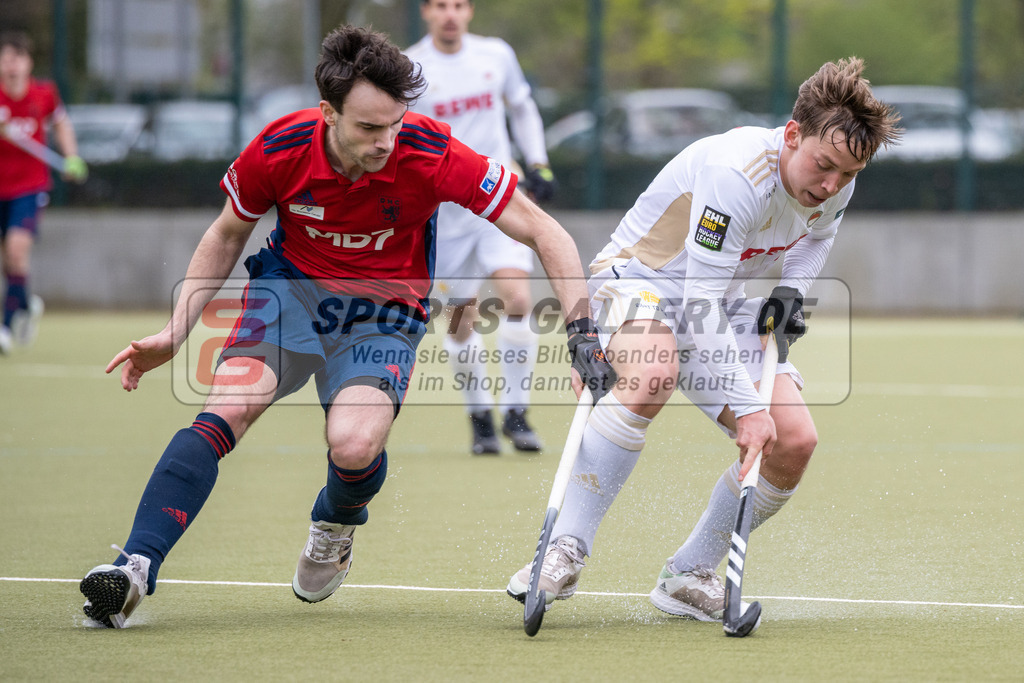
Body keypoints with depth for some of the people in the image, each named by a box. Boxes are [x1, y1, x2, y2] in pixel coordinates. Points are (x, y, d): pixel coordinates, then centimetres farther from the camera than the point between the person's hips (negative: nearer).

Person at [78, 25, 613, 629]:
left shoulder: (431, 155, -24)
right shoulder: (277, 150, -18)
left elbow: (543, 231, -16)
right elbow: (226, 237, 4)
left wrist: (581, 330, -24)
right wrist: (175, 333, -4)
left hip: (385, 312, -1)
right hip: (292, 285, 1)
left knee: (356, 444, -27)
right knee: (228, 407, -26)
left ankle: (337, 524, 11)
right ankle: (135, 569, -30)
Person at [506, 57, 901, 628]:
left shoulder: (836, 180, -9)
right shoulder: (736, 173, -33)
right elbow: (700, 303, -34)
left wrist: (792, 289, -3)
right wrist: (746, 407, -34)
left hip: (722, 304, 7)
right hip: (638, 278, -7)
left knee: (795, 442, -10)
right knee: (654, 374, -42)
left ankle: (690, 575, 7)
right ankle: (566, 551, -36)